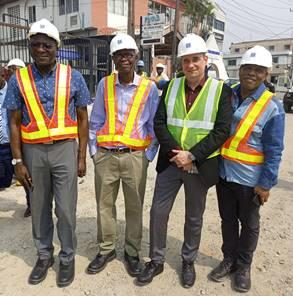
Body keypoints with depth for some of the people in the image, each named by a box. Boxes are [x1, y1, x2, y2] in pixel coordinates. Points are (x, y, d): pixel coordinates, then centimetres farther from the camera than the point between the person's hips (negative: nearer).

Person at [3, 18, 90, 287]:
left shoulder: (73, 77, -1)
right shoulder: (18, 79, 1)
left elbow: (82, 118, 1)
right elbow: (15, 123, 3)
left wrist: (82, 157, -2)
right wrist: (18, 161, -2)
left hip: (65, 149, -1)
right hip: (33, 151, 2)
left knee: (65, 209, 5)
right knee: (39, 208, 14)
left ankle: (67, 258, 26)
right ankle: (44, 255, 34)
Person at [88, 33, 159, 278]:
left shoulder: (149, 87, 0)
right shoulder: (104, 84, 6)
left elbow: (154, 125, 3)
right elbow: (95, 121, 9)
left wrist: (148, 156, -1)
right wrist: (94, 151, 5)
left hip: (135, 156, -2)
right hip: (105, 156, 2)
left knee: (135, 206, 8)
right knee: (104, 205, 11)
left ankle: (132, 252, 27)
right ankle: (106, 249, 30)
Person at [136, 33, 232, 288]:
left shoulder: (221, 90, -5)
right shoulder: (171, 87, 4)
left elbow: (222, 131, -12)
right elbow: (159, 123, -1)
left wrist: (192, 155, -19)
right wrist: (176, 152, -13)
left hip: (201, 166, -2)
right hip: (170, 162, 3)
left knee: (194, 217, 14)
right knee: (158, 212, 7)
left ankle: (188, 261, 37)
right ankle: (156, 261, 28)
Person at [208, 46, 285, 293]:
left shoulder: (272, 107, -12)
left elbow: (274, 150, -11)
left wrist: (266, 184, -12)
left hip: (250, 178, -3)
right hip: (223, 172, 4)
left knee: (249, 224, 16)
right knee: (228, 219, 19)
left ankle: (243, 267, 38)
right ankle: (229, 260, 41)